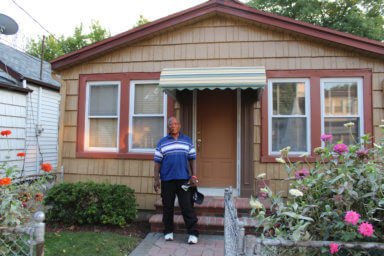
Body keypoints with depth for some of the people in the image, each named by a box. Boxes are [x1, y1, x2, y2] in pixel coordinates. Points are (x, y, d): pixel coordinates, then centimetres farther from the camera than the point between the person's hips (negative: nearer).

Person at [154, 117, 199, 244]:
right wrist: (156, 179, 0)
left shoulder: (187, 141, 10)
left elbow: (192, 159, 8)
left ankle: (193, 233, 6)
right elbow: (157, 162, 6)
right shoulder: (162, 143, 8)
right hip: (167, 180, 1)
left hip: (184, 179, 0)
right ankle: (168, 232, 23)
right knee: (167, 207, 8)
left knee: (188, 207, -2)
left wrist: (193, 176, -1)